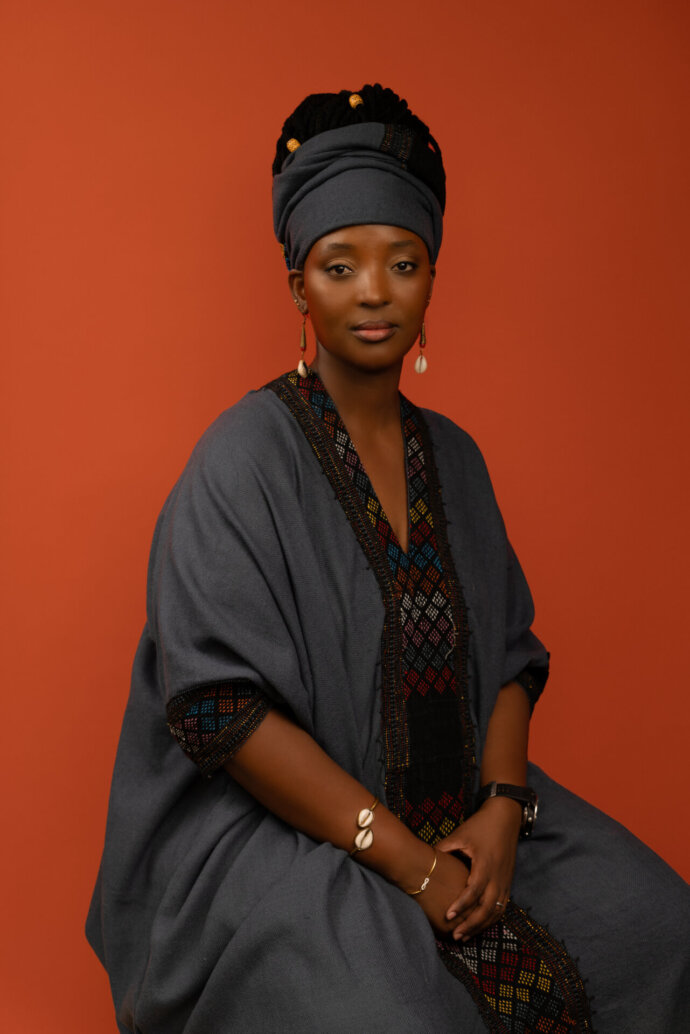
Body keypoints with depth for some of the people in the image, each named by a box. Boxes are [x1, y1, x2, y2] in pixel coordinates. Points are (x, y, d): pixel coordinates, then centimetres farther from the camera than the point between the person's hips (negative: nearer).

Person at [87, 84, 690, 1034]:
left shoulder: (454, 456, 9)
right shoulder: (244, 456, -11)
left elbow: (510, 653, 9)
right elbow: (220, 706, -18)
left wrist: (503, 811, -9)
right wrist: (410, 861, -19)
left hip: (459, 811, 6)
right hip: (273, 831, -5)